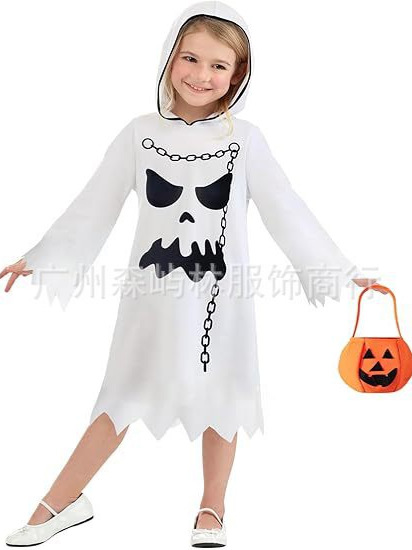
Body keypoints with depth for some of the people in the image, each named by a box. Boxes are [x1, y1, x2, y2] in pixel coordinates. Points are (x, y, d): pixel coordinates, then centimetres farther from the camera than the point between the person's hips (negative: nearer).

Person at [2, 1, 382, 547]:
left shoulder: (245, 139, -5)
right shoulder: (141, 134, -3)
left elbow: (286, 211, -3)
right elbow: (94, 207, 3)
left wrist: (341, 270, -5)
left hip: (220, 294, 0)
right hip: (153, 291, 1)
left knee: (220, 399, 11)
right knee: (126, 398, 9)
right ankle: (63, 503, 24)